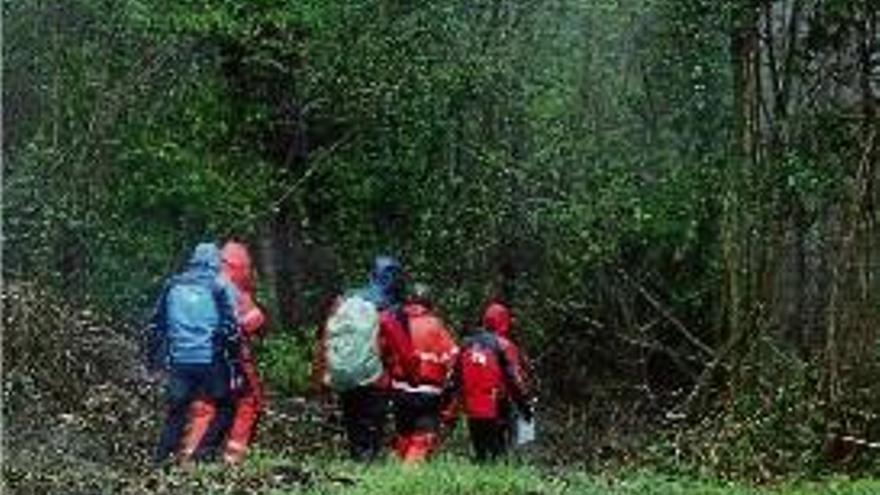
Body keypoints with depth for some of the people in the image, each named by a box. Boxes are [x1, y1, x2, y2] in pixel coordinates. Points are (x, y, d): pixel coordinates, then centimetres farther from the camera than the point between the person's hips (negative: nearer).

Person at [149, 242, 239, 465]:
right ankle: (205, 451, -2)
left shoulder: (173, 286, 10)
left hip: (179, 361, 4)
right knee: (225, 407, 11)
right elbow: (230, 328, -7)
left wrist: (154, 356, 21)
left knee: (176, 411, 14)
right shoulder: (220, 287, -3)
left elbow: (157, 325, 13)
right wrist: (235, 360, -2)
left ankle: (162, 459, 10)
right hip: (210, 361, -4)